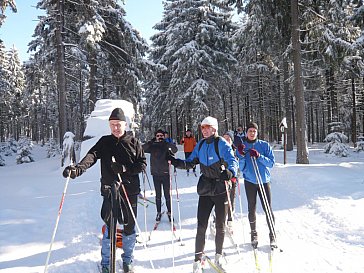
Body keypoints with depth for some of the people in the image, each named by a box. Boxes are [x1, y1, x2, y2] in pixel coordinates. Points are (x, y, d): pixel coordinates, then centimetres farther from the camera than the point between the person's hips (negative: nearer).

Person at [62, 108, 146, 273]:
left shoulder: (134, 142, 4)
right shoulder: (104, 142, 4)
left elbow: (142, 164, 0)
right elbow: (92, 155, -14)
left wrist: (124, 168, -15)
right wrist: (78, 168, -33)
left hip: (130, 191, 1)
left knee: (130, 227, 11)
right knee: (110, 227, 1)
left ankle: (128, 259, 30)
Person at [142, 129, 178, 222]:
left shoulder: (166, 145, 2)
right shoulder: (152, 146, 5)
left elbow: (175, 150, -15)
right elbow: (143, 149, -9)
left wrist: (167, 142, -24)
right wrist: (151, 141, -18)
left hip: (165, 173, -1)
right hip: (156, 173, 1)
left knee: (167, 195, 3)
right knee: (158, 195, 9)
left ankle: (169, 212, 16)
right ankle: (159, 212, 20)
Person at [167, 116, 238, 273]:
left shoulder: (222, 144, -9)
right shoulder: (200, 145, 7)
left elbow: (233, 161, -21)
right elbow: (190, 163, 11)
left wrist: (230, 172, -43)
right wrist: (176, 162, -6)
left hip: (221, 189, -3)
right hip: (205, 190, 3)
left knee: (220, 225, 10)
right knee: (201, 226, -2)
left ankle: (219, 256, 30)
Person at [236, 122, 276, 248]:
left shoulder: (265, 145, 1)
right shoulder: (242, 147, 3)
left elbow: (271, 163, -5)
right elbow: (241, 168, -2)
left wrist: (259, 156, -19)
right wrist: (242, 156, -18)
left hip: (264, 180, -1)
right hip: (249, 181, 1)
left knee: (268, 209, -3)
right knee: (251, 209, 7)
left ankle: (272, 235, 10)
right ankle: (253, 233, 23)